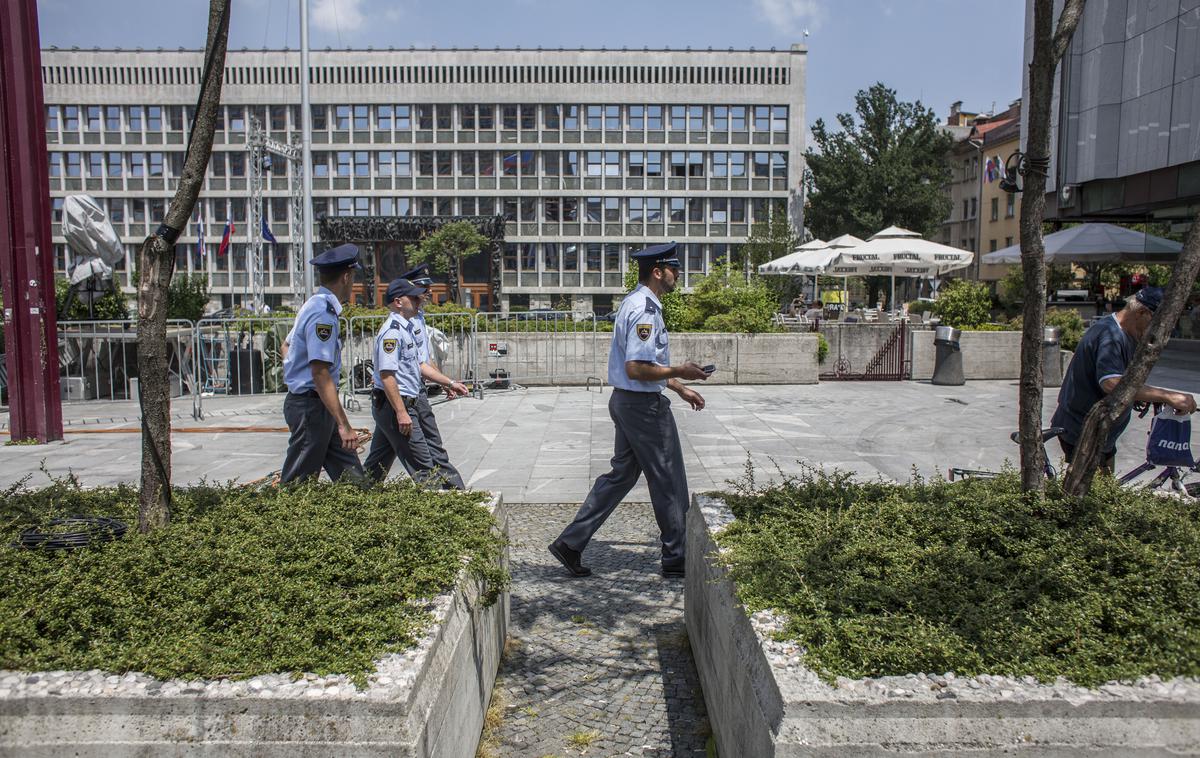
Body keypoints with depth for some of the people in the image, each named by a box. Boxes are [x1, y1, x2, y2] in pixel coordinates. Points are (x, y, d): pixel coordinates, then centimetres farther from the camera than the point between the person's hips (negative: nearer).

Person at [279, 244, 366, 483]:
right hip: (311, 405, -10)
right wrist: (343, 425, -27)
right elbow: (321, 374, -26)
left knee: (351, 477, 7)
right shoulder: (323, 314, -20)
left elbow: (288, 345, 23)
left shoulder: (314, 304, 11)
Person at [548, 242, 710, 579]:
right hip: (644, 405, -10)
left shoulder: (636, 303, 14)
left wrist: (680, 389, 21)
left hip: (626, 401, 10)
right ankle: (677, 557, 19)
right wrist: (679, 372, -16)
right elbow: (637, 369, -26)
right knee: (668, 482, 4)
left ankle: (570, 543, 16)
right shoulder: (645, 310, -20)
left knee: (621, 474, 15)